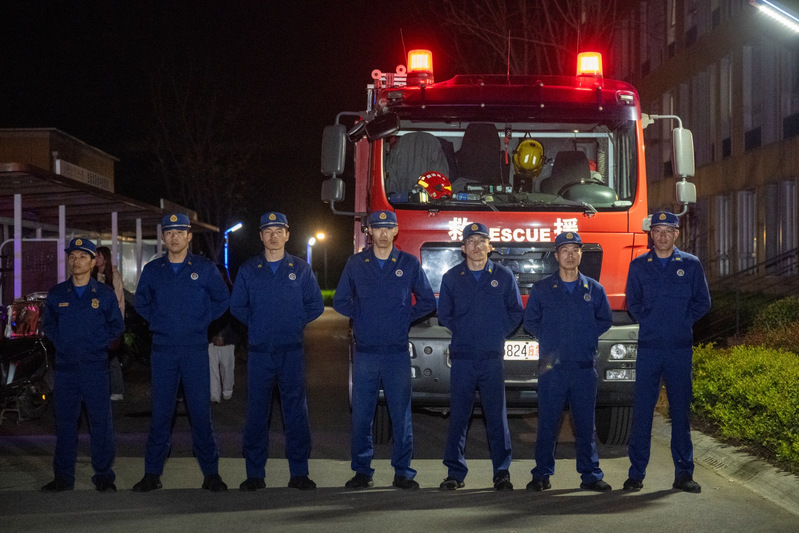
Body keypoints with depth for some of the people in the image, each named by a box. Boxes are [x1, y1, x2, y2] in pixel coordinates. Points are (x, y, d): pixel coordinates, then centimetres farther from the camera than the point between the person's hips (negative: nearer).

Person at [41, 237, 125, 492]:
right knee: (65, 422, 5)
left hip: (95, 367, -2)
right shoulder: (56, 294, 8)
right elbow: (47, 325, 17)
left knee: (101, 422, -2)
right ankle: (63, 477, 13)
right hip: (65, 367, 2)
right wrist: (61, 343, 3)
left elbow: (117, 326, 9)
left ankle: (104, 476, 7)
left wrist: (99, 343, -3)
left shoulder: (105, 295, 4)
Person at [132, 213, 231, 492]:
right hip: (162, 350, 2)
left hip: (195, 350, -2)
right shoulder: (152, 270, 8)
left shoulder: (205, 268, 2)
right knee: (160, 411, 3)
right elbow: (141, 302, 22)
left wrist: (201, 321, 3)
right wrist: (158, 322, 9)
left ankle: (211, 472, 5)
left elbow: (222, 300, 12)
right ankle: (152, 473, 10)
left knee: (200, 410, -2)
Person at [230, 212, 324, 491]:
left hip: (292, 351, 0)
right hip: (259, 352, 1)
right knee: (256, 413, 2)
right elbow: (236, 306, 13)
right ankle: (255, 474, 8)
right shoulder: (248, 270, 8)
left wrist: (296, 323, 4)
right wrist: (258, 324, 6)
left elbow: (316, 305, 10)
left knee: (296, 412, -1)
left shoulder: (301, 269, 7)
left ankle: (299, 473, 5)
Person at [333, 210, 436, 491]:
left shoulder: (409, 264, 6)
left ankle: (403, 473, 8)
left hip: (397, 352, -1)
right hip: (365, 352, 1)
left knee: (401, 415, 0)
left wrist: (404, 319, 4)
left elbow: (428, 302, 12)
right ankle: (362, 471, 10)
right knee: (361, 415, 1)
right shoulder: (355, 263, 7)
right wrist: (362, 317, 6)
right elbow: (340, 301, 15)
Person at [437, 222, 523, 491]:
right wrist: (462, 331, 6)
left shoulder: (504, 276, 7)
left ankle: (502, 472, 5)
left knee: (496, 416, -2)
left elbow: (516, 312, 12)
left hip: (492, 358, -1)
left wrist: (499, 333, 3)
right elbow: (444, 314, 15)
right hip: (461, 357, 1)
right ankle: (455, 473, 7)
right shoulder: (451, 278, 8)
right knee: (458, 417, 0)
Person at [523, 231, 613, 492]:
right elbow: (530, 321, 11)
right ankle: (542, 475, 8)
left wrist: (585, 337, 4)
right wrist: (549, 339, 2)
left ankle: (591, 475, 10)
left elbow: (605, 320, 15)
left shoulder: (594, 289, 10)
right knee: (547, 423, 0)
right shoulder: (541, 289, 7)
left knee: (586, 422, 3)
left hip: (584, 366, 1)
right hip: (552, 366, -1)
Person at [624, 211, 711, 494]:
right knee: (642, 409, -2)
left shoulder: (691, 264, 7)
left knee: (680, 410, 3)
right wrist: (650, 322, -2)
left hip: (680, 348, 0)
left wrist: (682, 322, -2)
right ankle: (636, 473, 3)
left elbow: (702, 302, 7)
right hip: (648, 347, 0)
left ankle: (684, 473, 9)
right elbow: (633, 303, 9)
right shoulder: (638, 265, 9)